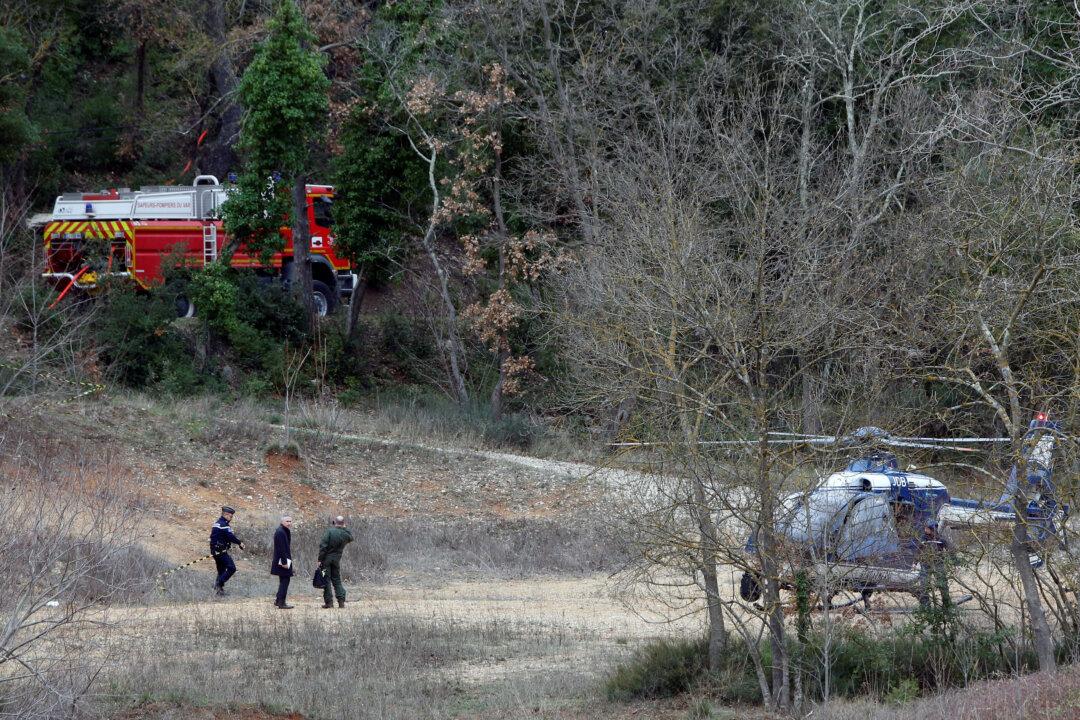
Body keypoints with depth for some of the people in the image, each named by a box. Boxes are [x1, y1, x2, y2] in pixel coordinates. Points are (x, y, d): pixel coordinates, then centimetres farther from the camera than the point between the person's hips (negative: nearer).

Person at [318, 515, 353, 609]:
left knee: (326, 579, 1)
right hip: (337, 559, 4)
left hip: (326, 558, -4)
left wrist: (320, 559, -13)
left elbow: (323, 546, -17)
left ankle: (329, 602, -1)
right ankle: (341, 601, 7)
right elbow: (351, 538, 25)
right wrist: (345, 528, 16)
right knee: (337, 580, 14)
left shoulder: (330, 531, -15)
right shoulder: (346, 534, -2)